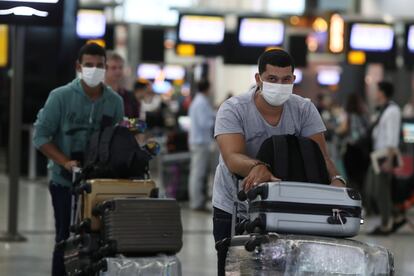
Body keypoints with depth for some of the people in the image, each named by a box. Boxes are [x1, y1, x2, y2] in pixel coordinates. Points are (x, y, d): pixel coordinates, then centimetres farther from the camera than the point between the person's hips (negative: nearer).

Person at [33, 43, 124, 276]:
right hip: (66, 181, -2)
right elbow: (41, 136, -5)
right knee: (66, 239, 2)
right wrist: (66, 162, -15)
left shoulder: (115, 101, 4)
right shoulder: (61, 97, -5)